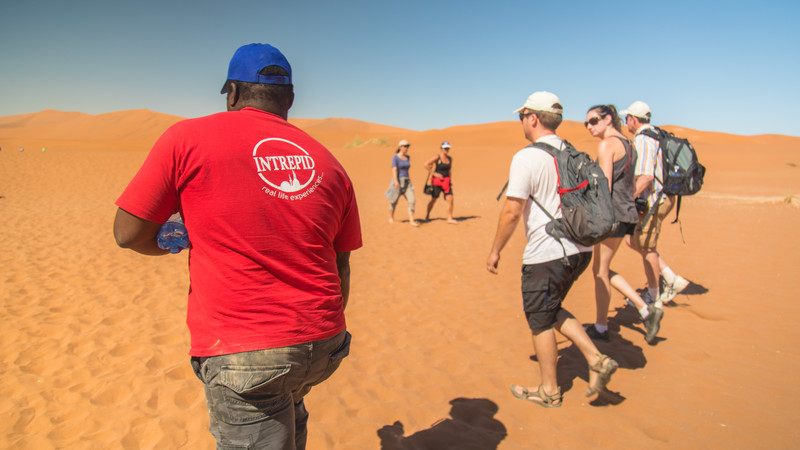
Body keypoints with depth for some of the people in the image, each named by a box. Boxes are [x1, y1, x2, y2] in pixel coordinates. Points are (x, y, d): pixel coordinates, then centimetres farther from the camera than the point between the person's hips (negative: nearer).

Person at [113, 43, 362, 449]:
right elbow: (340, 266, 12)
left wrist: (180, 240, 19)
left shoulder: (187, 138, -4)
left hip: (240, 353, -5)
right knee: (287, 414, 33)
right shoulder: (326, 161, 8)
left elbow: (128, 234, -2)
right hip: (323, 346, 6)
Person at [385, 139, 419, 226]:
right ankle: (391, 218, 31)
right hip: (398, 181, -5)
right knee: (394, 201, 8)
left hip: (407, 181, 5)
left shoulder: (408, 157, 10)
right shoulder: (395, 157, -9)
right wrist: (396, 181, -26)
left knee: (412, 200, -10)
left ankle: (411, 220, -9)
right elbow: (394, 169, -17)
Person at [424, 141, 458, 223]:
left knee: (450, 199, -8)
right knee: (433, 200, 8)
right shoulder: (437, 158, -10)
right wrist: (434, 173, -15)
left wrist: (450, 179, 15)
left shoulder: (450, 158, 8)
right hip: (437, 181, -5)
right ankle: (427, 215, 30)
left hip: (446, 181, 5)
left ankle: (449, 218, -3)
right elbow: (426, 164, -15)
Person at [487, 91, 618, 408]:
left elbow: (512, 211, -16)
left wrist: (495, 250, -5)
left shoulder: (527, 157, -14)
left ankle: (549, 391, 24)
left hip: (546, 254, -8)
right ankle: (596, 360, 15)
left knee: (541, 322, 9)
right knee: (552, 311, 25)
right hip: (579, 250, 8)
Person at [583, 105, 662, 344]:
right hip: (627, 212, 9)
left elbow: (605, 187, -18)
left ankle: (600, 328, 14)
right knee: (600, 269, 17)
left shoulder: (607, 144, -12)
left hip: (612, 214, -9)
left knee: (601, 271, 3)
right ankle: (646, 310, 15)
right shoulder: (627, 144, 16)